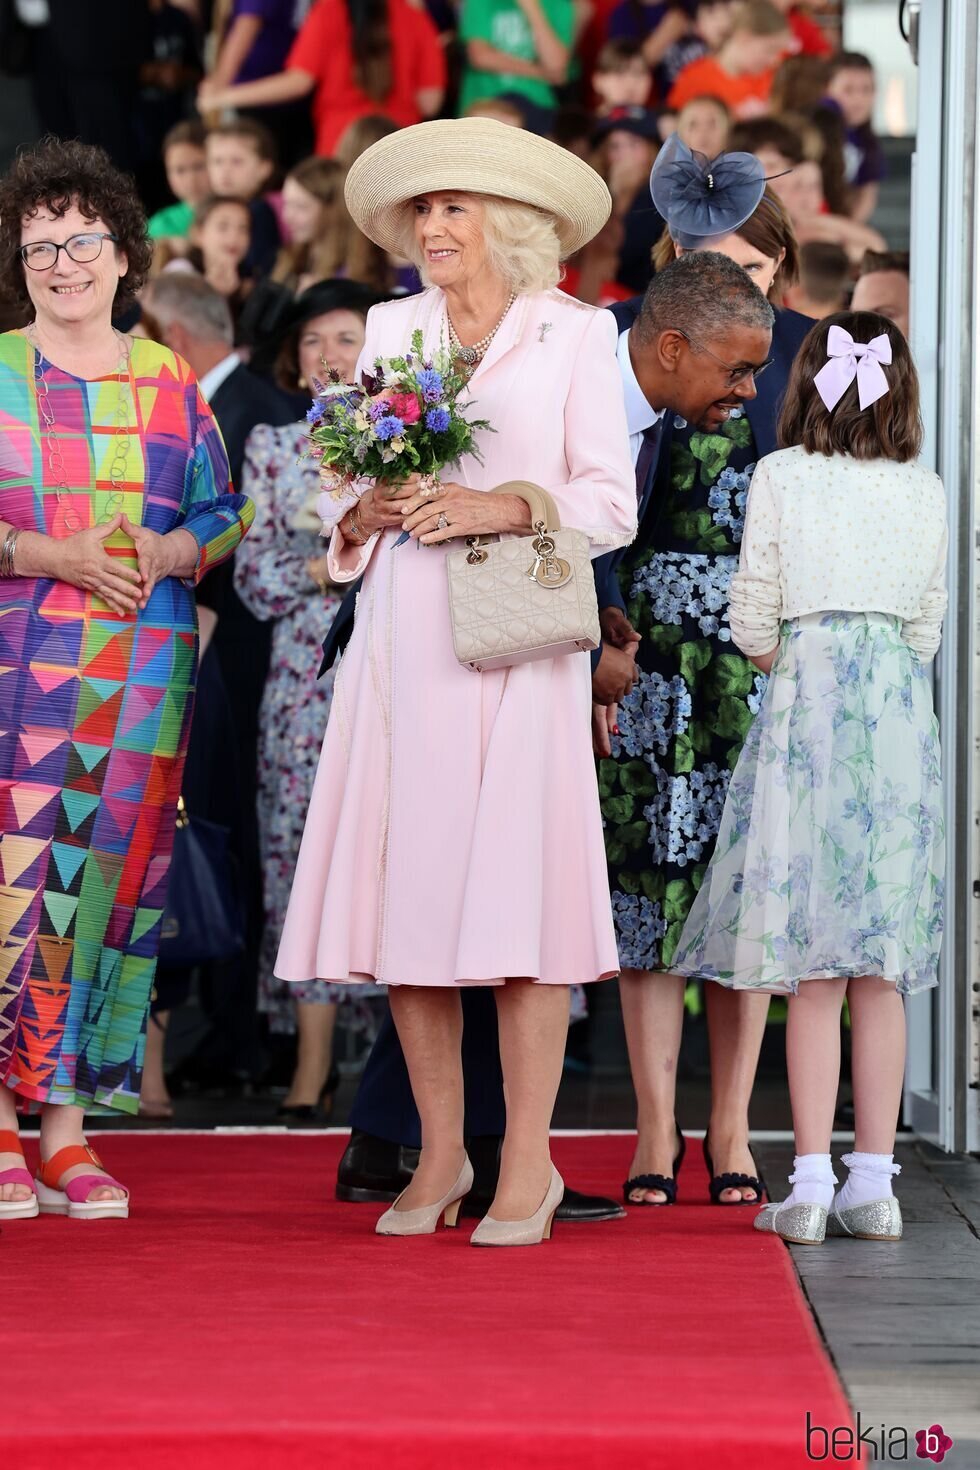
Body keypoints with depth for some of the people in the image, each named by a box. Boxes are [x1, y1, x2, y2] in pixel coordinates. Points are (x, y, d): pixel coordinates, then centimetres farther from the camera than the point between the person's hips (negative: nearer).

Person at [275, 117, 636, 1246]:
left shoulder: (573, 334, 5)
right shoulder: (390, 330, 15)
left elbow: (610, 504, 1)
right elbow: (349, 498, 17)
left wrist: (503, 506, -13)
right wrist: (368, 512, -5)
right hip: (403, 638, 4)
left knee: (516, 882, -8)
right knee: (403, 886, 0)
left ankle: (528, 1163, -3)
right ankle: (439, 1153, 10)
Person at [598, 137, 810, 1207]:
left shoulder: (809, 355, 6)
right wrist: (605, 638, -7)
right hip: (653, 641, -1)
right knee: (651, 868, -1)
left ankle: (731, 1131, 9)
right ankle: (655, 1132, 4)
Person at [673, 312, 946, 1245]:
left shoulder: (779, 478, -2)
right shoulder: (927, 493, 7)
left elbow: (754, 630, -2)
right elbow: (926, 629, 8)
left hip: (806, 711, -2)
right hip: (903, 714, 2)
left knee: (813, 969, -1)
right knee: (881, 971, 6)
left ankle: (811, 1185, -4)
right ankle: (873, 1183, 6)